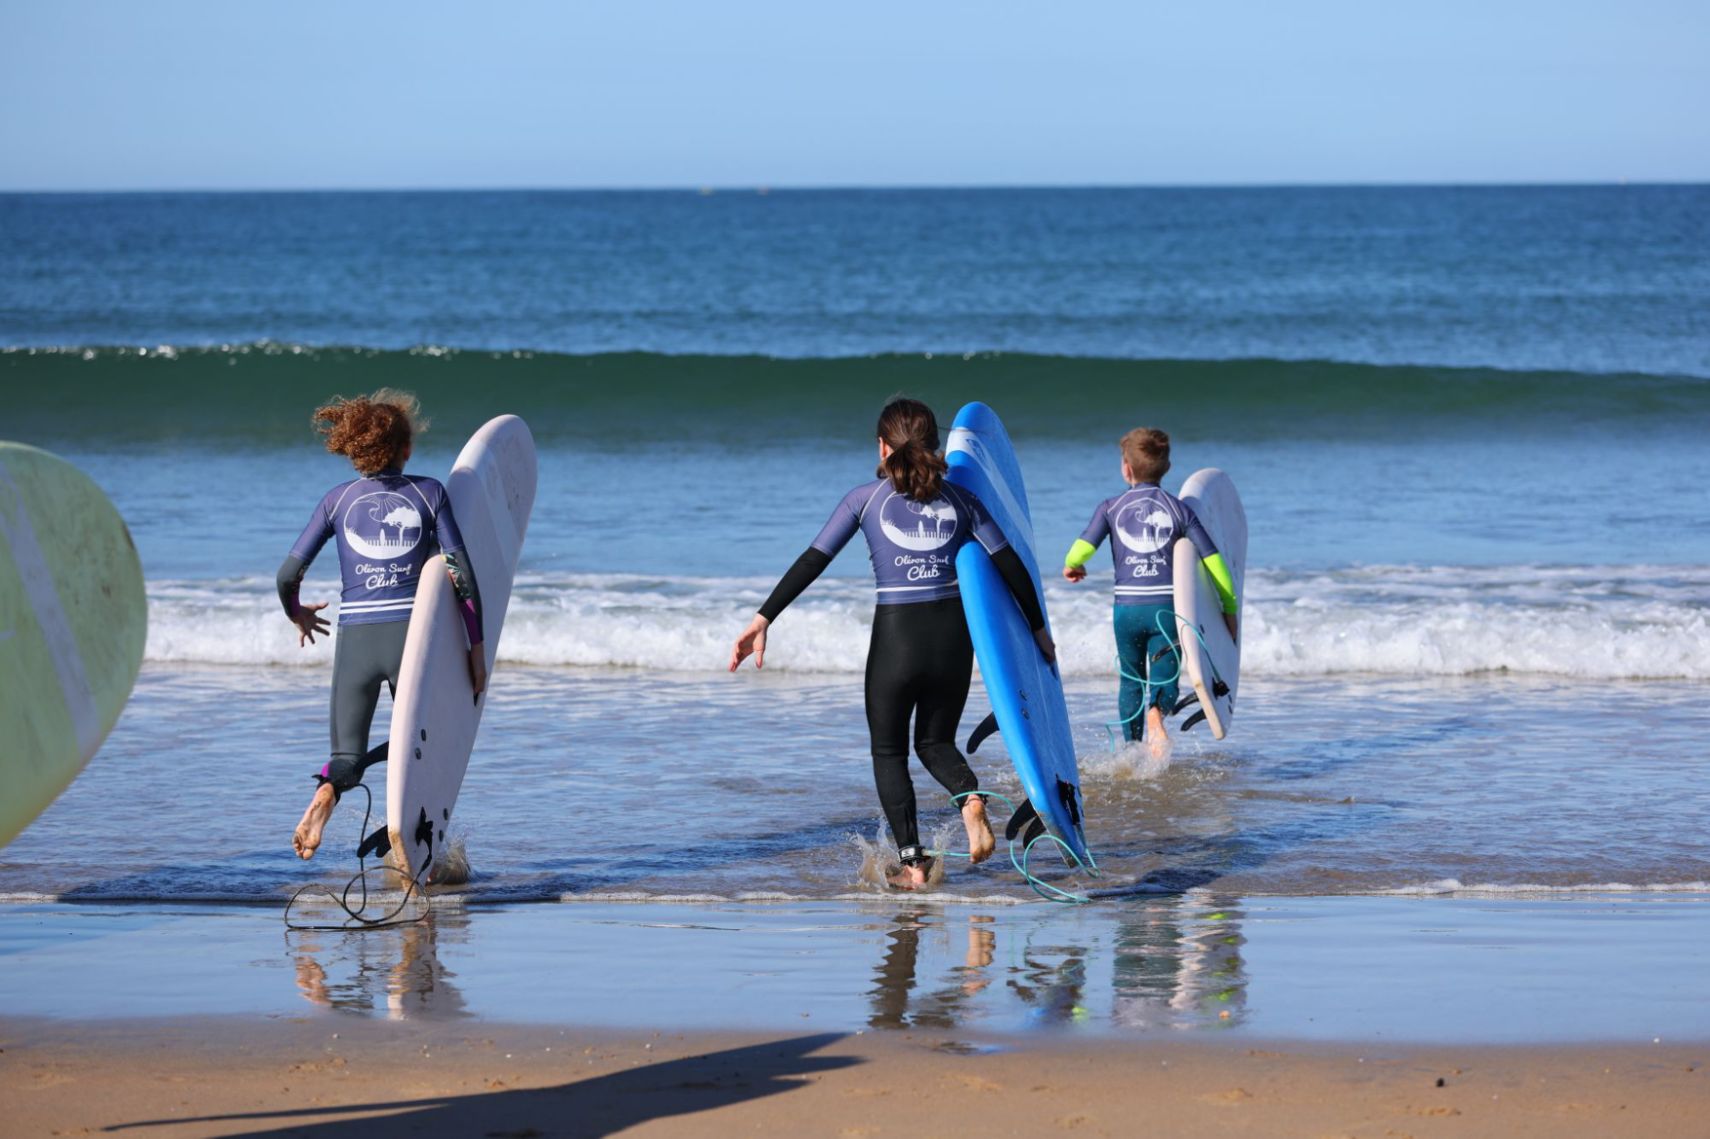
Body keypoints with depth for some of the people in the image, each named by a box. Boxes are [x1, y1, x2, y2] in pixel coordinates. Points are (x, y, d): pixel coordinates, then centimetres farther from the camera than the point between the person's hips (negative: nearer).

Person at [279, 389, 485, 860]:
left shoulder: (339, 498, 5)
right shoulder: (428, 492, 3)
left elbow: (288, 575, 2)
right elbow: (463, 572, -2)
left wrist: (296, 614, 23)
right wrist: (477, 645, 4)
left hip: (354, 640, 0)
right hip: (412, 634, 0)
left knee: (346, 756, 9)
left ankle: (327, 791, -28)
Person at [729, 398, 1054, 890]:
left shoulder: (866, 499, 0)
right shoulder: (959, 499, 8)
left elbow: (812, 562, -5)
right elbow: (1010, 565, 7)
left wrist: (763, 619, -5)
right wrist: (1038, 629, 18)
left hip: (896, 636, -3)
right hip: (953, 635, 3)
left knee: (888, 751, 16)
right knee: (935, 742, 22)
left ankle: (912, 862, 7)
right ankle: (971, 798, -11)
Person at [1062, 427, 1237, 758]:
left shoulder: (1111, 508, 2)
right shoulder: (1178, 509, 3)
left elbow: (1083, 547, -9)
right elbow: (1213, 560, 0)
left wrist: (1071, 566, 16)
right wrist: (1229, 608, 9)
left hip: (1126, 607, 1)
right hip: (1167, 607, -1)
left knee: (1131, 680, 17)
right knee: (1165, 677, 4)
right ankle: (1156, 714, -29)